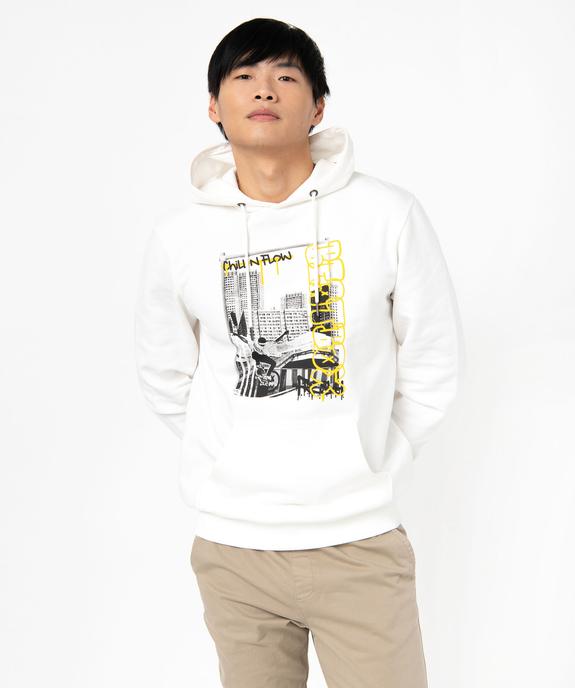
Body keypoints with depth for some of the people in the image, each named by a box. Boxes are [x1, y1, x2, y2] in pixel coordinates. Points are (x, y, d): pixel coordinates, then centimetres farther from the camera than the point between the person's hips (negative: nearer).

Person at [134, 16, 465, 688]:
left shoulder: (390, 214, -6)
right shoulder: (177, 237, -1)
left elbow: (433, 365, 3)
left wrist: (370, 462, 2)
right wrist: (234, 466, 8)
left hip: (360, 539, -1)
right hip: (231, 543, 2)